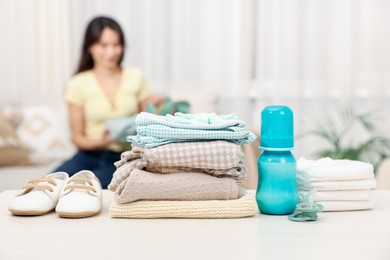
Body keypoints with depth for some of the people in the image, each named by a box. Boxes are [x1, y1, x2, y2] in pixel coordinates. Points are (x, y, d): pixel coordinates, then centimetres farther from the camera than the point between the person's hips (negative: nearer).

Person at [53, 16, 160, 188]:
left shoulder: (136, 77, 6)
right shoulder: (78, 84, 2)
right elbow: (77, 137, 4)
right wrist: (100, 141, -16)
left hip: (125, 158, -1)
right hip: (89, 156, 1)